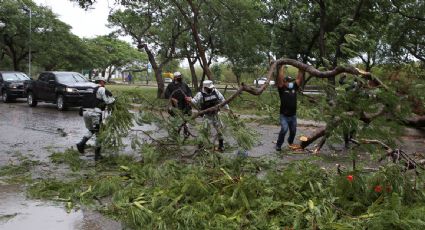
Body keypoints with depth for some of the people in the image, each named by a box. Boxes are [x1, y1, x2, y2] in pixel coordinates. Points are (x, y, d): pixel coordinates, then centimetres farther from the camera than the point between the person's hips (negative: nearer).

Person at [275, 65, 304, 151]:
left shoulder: (294, 88, 7)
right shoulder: (282, 89, -5)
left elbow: (299, 79, 5)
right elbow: (280, 79, -16)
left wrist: (301, 70, -1)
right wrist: (282, 69, -14)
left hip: (293, 115, 5)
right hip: (284, 115, -5)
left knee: (293, 131, 16)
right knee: (284, 129, -23)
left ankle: (290, 142, 45)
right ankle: (278, 145, -7)